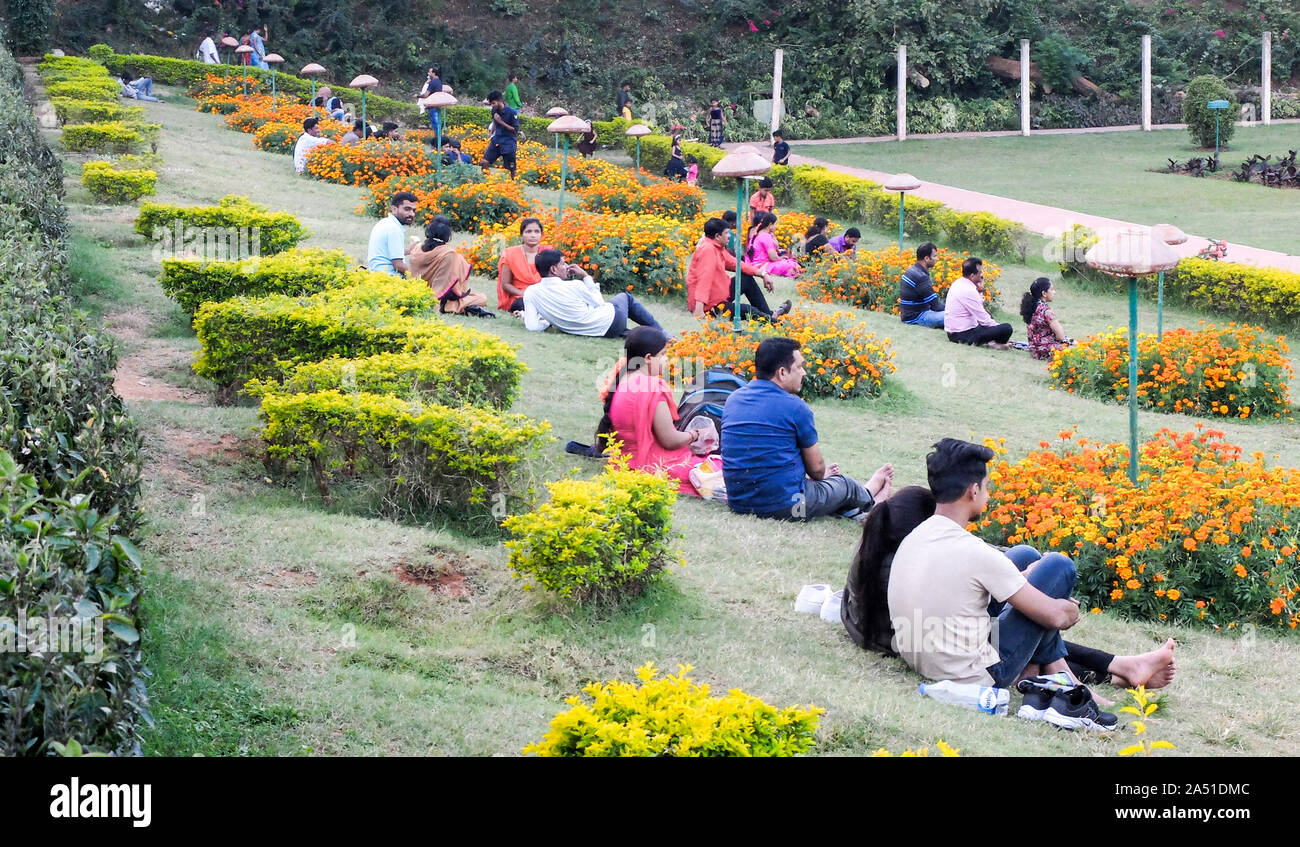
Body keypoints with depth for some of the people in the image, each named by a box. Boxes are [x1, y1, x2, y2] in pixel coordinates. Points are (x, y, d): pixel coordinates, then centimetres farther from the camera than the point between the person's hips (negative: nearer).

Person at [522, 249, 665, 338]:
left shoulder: (530, 293, -13)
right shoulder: (574, 286, -24)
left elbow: (532, 326, -19)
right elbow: (599, 302, -7)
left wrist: (549, 320, 1)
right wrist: (586, 276, 1)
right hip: (610, 321, -5)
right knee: (625, 297, 31)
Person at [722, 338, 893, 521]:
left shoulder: (733, 399, 4)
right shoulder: (794, 406, -15)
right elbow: (816, 468, -3)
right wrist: (823, 474, 23)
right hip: (785, 508, -6)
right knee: (844, 483, 23)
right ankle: (869, 496, 54)